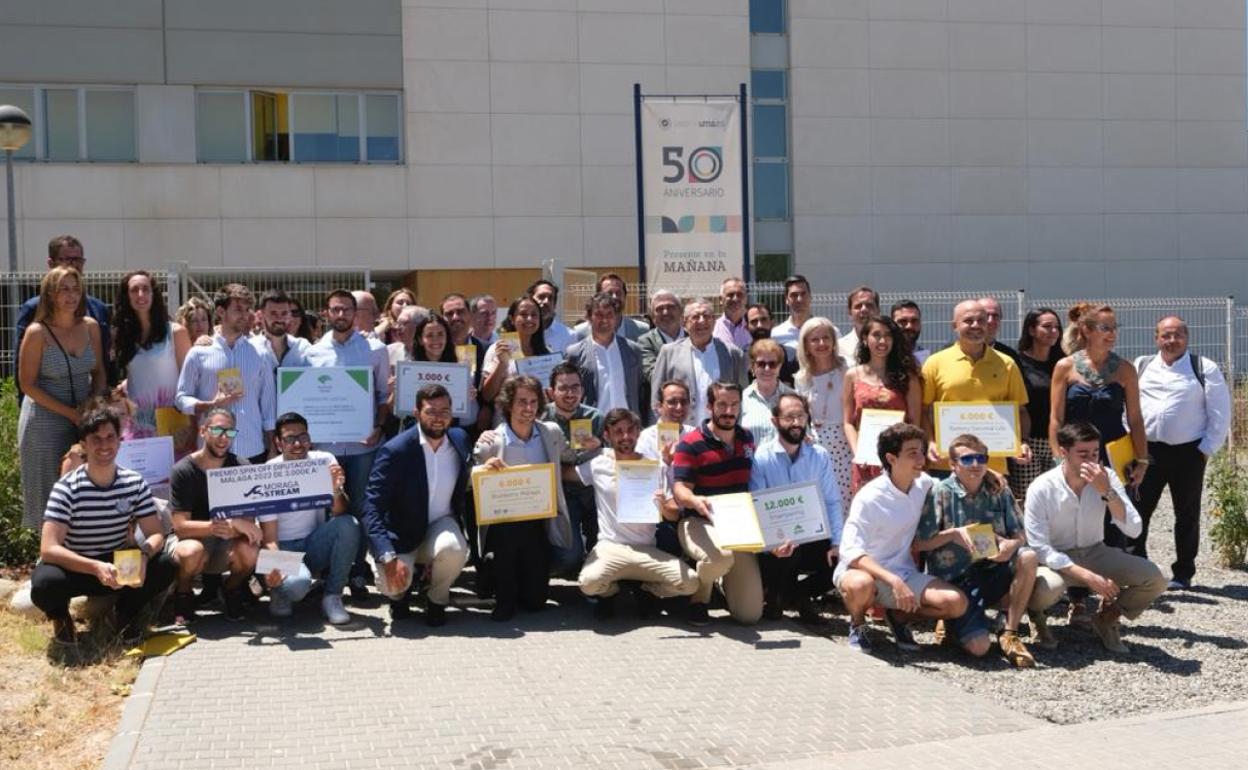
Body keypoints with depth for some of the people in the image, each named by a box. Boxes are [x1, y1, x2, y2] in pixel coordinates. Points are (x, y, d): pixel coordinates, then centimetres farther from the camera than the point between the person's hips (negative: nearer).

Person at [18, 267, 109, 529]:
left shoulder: (90, 327, 2)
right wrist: (70, 413, -14)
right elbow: (28, 384, -9)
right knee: (50, 494, 2)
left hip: (84, 417, 4)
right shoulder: (37, 333, -11)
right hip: (46, 421, -4)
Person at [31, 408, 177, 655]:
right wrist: (96, 567, -41)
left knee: (167, 566, -24)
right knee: (45, 583, -36)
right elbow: (49, 549, -27)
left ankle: (128, 612, 6)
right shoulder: (67, 488, -19)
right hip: (75, 567, -2)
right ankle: (61, 620, 2)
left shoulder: (134, 483, -7)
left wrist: (143, 556, -32)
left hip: (120, 565, 3)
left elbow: (155, 534, -8)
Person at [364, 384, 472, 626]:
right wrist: (389, 558, -34)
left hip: (440, 525, 3)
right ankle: (400, 593, 14)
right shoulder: (395, 450, -18)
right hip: (401, 535, -2)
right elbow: (372, 508, -23)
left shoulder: (460, 439, -3)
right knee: (392, 584, -28)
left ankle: (436, 599, 1)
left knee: (453, 549, -33)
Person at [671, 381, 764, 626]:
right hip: (700, 522, -5)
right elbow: (680, 489, -15)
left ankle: (725, 584, 32)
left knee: (750, 614, -4)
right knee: (721, 555, -41)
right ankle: (699, 598, -6)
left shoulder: (747, 438, 12)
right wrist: (695, 501, -37)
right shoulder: (691, 443, -8)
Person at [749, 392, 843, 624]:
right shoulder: (761, 458, -6)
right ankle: (775, 595, 2)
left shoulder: (820, 456, 6)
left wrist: (837, 543, -9)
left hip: (812, 541, 4)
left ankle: (799, 594, 11)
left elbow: (832, 501, 3)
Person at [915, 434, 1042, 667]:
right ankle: (954, 623, 16)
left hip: (992, 571, 4)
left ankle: (1009, 634, -12)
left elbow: (1020, 537, 7)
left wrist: (1012, 545, -17)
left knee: (1028, 557, -26)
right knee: (979, 647, -22)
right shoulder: (940, 493, -6)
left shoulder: (999, 492, 6)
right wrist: (953, 534, -19)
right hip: (954, 580, -4)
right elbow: (918, 543, -5)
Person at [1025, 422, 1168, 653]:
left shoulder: (1106, 478, -9)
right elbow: (1039, 548, -19)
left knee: (1154, 578, -17)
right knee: (1048, 586, -38)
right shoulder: (1041, 489, -19)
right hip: (1057, 560, -4)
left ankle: (1106, 619, 10)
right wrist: (1088, 577, -27)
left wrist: (1107, 492, -31)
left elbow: (1134, 530, -17)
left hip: (1095, 553, 4)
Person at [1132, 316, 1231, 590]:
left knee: (1187, 515, 7)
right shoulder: (1141, 367, 9)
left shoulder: (1204, 369, 1)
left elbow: (1220, 412, 0)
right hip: (1147, 451, 2)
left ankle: (1183, 574, 16)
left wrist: (1208, 448, -5)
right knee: (1136, 510, 0)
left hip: (1188, 452, -2)